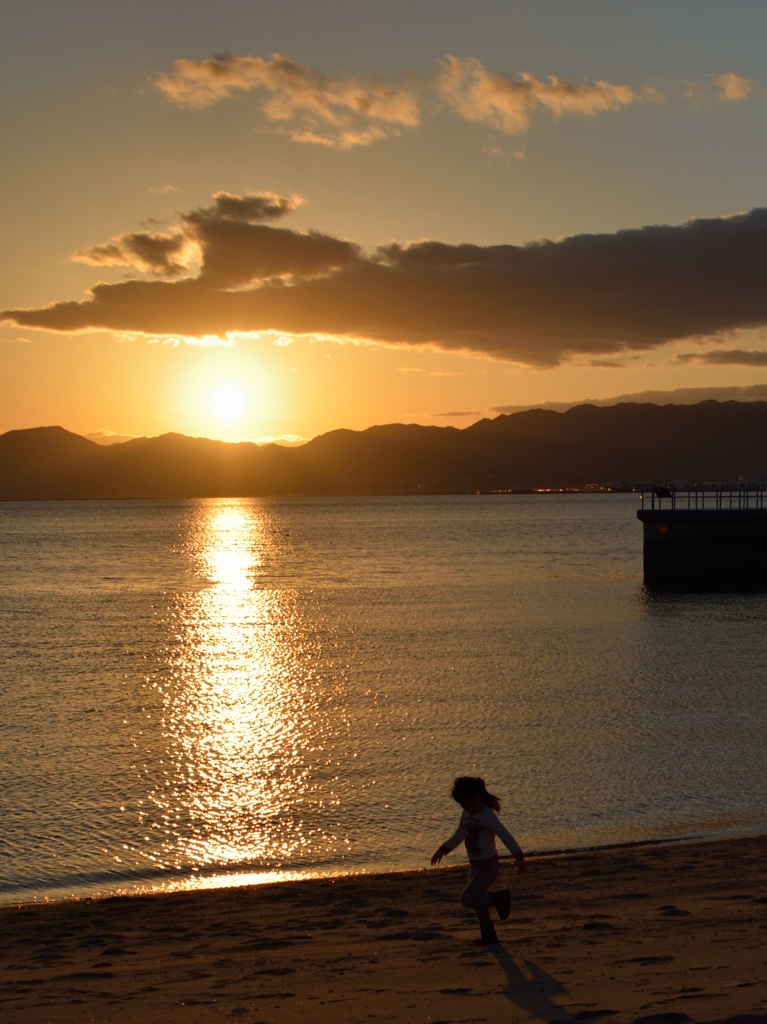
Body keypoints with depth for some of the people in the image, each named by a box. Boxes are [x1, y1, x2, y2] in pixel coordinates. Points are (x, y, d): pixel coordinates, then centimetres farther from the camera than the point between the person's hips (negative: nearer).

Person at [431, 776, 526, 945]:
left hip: (488, 866, -8)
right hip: (475, 866, 8)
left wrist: (519, 858, -32)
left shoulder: (486, 816, -21)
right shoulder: (467, 815, 4)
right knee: (477, 901, 12)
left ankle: (499, 898, 1)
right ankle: (488, 935, 25)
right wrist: (442, 851, 25)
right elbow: (459, 835, 21)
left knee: (467, 899, -18)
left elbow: (506, 836, -26)